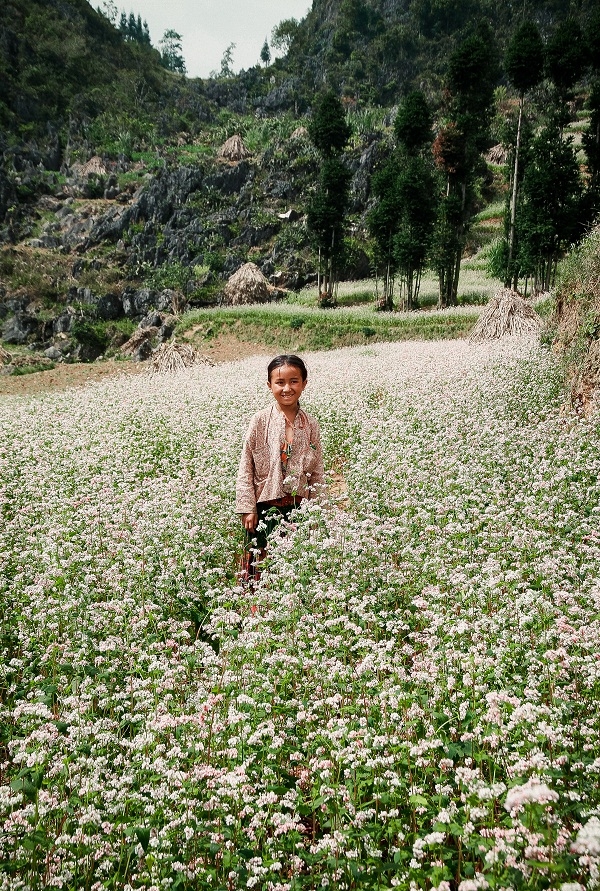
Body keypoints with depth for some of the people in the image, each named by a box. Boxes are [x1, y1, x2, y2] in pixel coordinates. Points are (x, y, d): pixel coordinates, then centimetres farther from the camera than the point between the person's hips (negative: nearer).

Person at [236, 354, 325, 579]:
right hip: (265, 507, -3)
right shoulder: (260, 421, -6)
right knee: (260, 565, 1)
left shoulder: (311, 425, 3)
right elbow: (245, 468, -4)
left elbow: (317, 472, 9)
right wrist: (248, 508, -7)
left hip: (299, 508, 3)